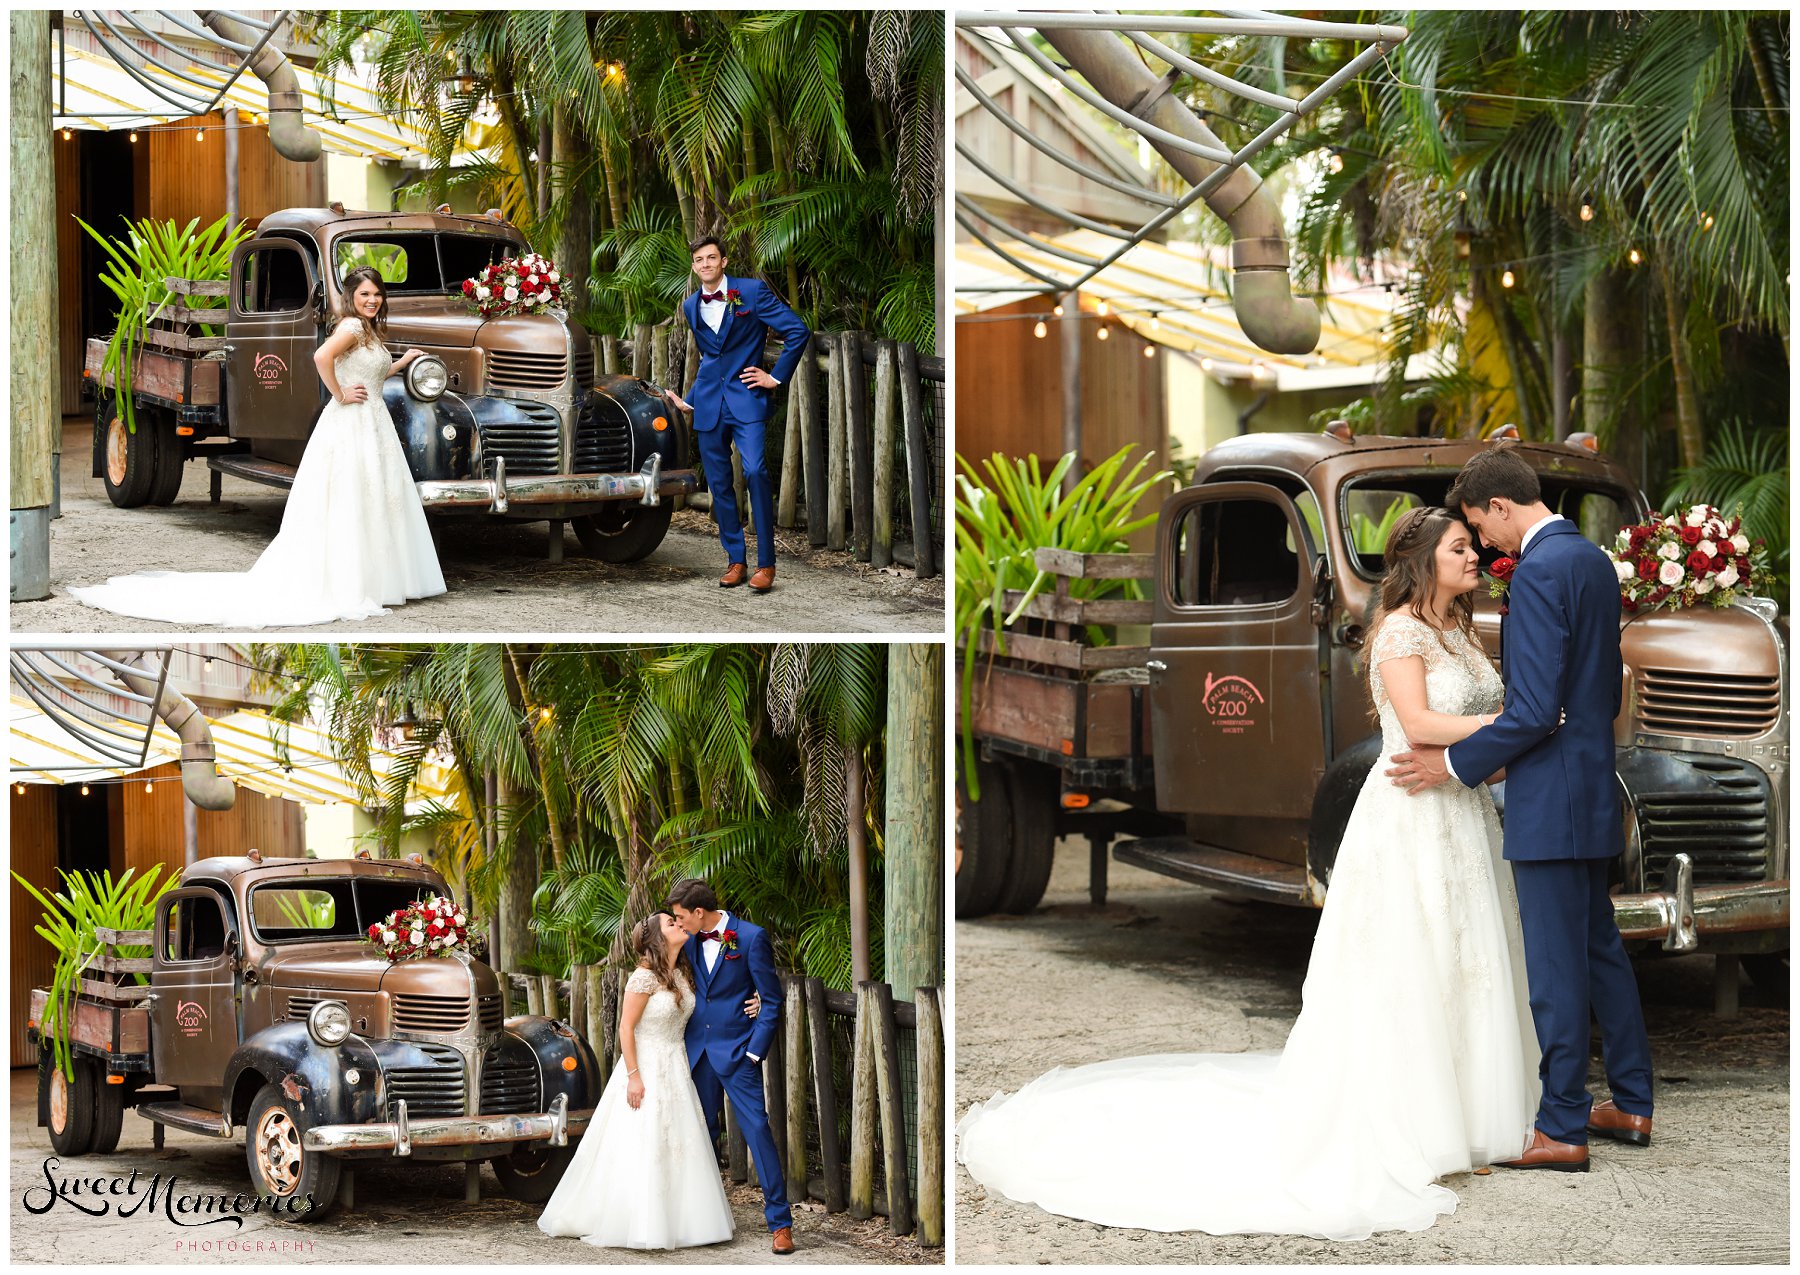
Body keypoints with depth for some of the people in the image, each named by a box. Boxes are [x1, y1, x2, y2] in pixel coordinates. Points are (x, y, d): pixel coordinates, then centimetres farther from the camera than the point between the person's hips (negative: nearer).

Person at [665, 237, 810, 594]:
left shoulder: (752, 291, -3)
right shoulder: (691, 306, 13)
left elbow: (798, 331, -3)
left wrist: (777, 377, -5)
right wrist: (690, 401, 23)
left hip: (746, 399, -5)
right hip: (709, 404, 5)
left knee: (754, 472, -19)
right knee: (719, 484, 4)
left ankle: (766, 564, -15)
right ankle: (735, 560, 13)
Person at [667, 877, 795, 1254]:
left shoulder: (751, 937, -10)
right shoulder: (691, 940, 6)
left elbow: (771, 1000, -8)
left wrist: (754, 1052, -11)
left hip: (737, 1050, -6)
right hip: (698, 1050, 6)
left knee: (757, 1130, -9)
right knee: (701, 1133, 11)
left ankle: (780, 1222, -6)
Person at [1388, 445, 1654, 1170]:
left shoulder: (1539, 571, -19)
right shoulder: (1593, 559, 11)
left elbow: (1535, 712, -22)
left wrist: (1454, 764, -14)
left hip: (1551, 796, -10)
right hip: (1593, 787, 10)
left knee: (1556, 964, -4)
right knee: (1600, 947, 18)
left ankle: (1563, 1130, 1)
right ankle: (1631, 1104, 27)